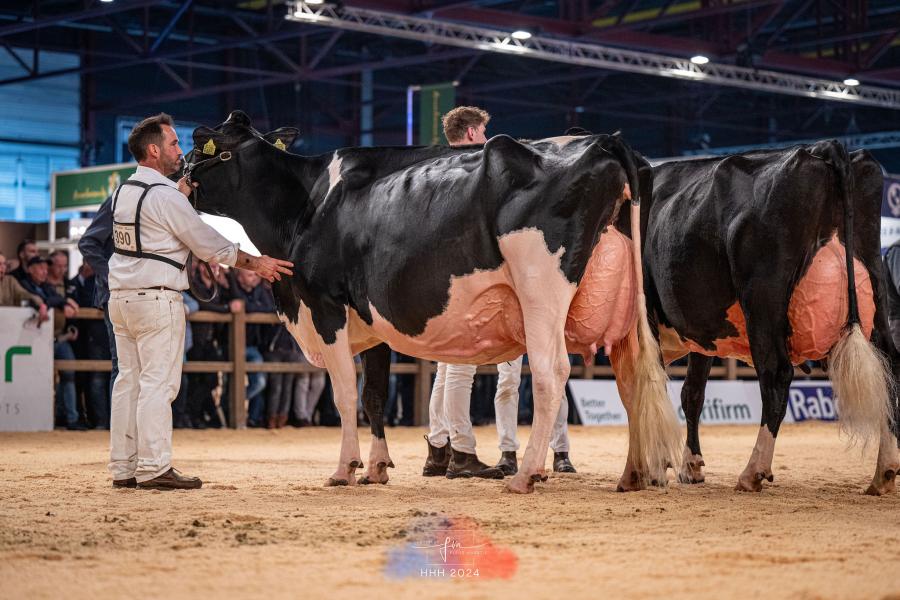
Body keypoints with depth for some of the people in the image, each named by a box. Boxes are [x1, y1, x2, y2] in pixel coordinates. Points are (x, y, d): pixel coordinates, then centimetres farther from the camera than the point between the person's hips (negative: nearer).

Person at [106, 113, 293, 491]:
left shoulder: (124, 191, 11)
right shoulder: (165, 196, -14)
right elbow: (208, 244, -11)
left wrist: (184, 186, 20)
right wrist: (255, 263, -2)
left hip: (121, 296, 9)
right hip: (157, 298, -9)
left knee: (128, 381, 10)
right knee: (158, 382, -6)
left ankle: (124, 469, 13)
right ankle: (154, 469, -7)